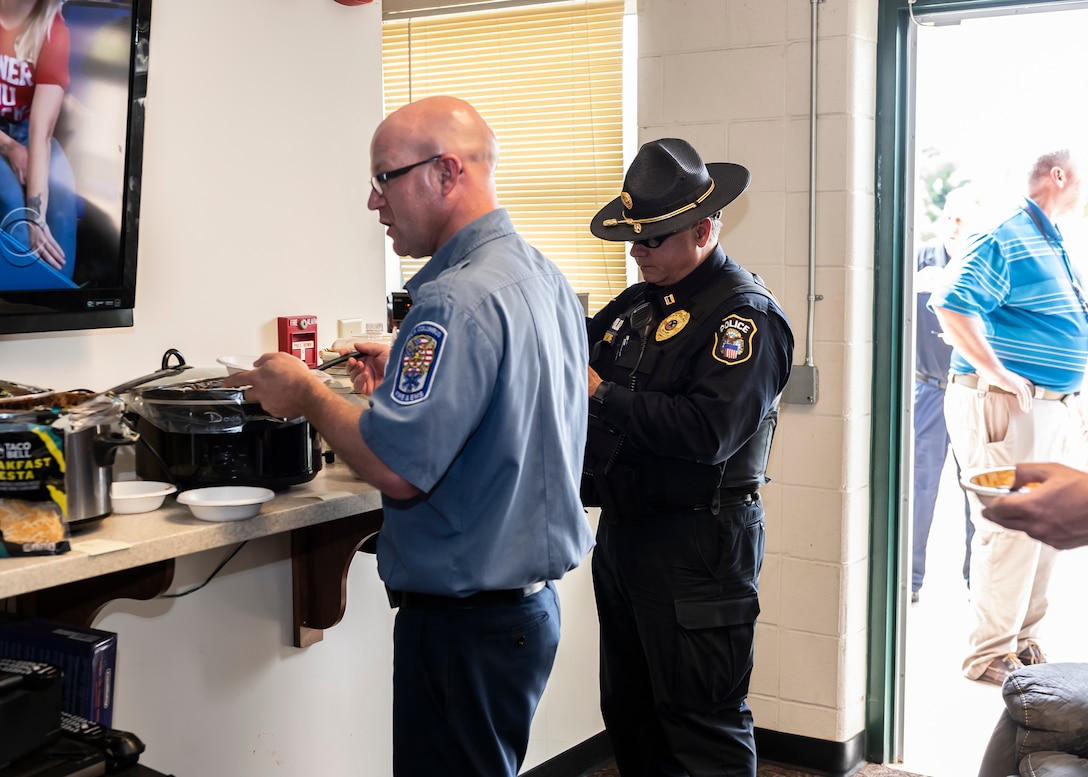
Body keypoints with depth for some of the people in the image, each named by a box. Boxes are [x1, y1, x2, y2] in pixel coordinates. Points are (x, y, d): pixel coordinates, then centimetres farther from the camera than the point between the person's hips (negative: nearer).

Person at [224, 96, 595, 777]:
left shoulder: (458, 300, -23)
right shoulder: (547, 278, 8)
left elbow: (397, 468, -26)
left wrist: (307, 395, -10)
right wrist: (408, 377, 14)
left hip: (466, 618, -10)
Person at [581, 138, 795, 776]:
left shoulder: (746, 314, -14)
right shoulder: (638, 304, 12)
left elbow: (708, 431, -27)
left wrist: (603, 396, -19)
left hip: (697, 546, -9)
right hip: (625, 530, 9)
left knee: (702, 723, 0)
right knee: (629, 711, 19)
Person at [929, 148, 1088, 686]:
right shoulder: (1006, 240, -13)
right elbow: (950, 303, -25)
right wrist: (995, 372, -25)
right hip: (1005, 404, -10)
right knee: (1010, 528, -8)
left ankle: (1022, 640, 25)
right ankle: (989, 655, 1)